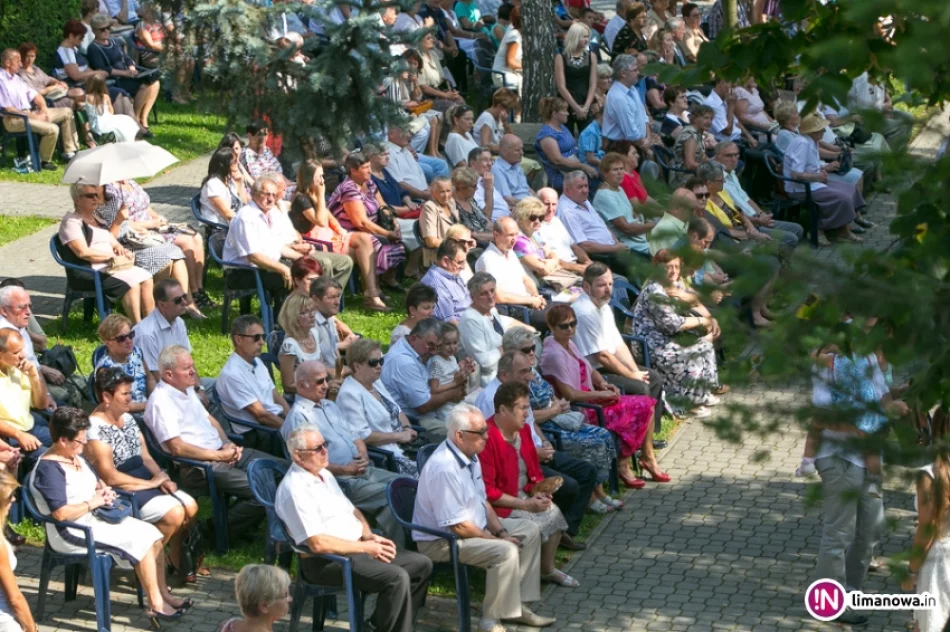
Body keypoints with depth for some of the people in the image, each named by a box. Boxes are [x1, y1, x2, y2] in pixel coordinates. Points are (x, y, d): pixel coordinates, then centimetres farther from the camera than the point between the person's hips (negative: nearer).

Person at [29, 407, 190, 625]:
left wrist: (104, 490, 3)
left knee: (151, 534, -3)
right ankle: (156, 605, -9)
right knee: (140, 541, -16)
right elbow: (60, 513, -29)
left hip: (94, 518, 10)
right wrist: (93, 502, -17)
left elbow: (95, 480, 27)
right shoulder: (49, 469, -21)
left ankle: (163, 594, 2)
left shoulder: (75, 457, 8)